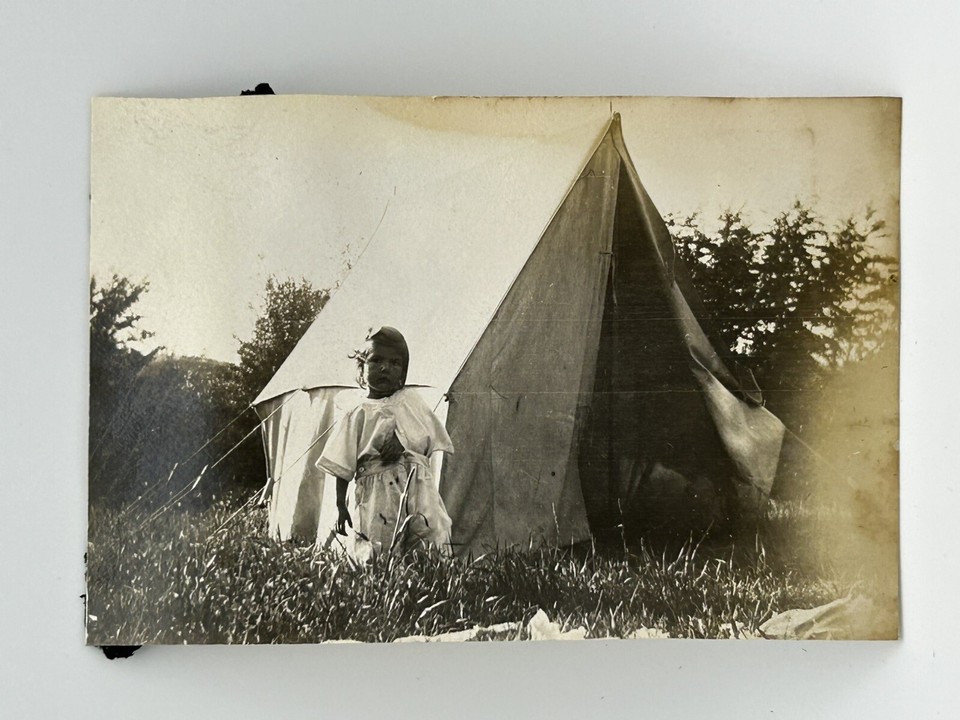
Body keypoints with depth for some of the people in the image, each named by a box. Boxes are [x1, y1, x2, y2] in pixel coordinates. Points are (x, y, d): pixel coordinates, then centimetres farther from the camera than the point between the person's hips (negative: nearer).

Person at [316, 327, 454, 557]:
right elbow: (342, 467, 5)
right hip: (377, 497, -2)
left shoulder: (412, 399, 13)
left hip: (419, 488, 2)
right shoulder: (359, 415, 5)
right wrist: (341, 506, 1)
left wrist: (404, 443, -5)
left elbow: (429, 442, 13)